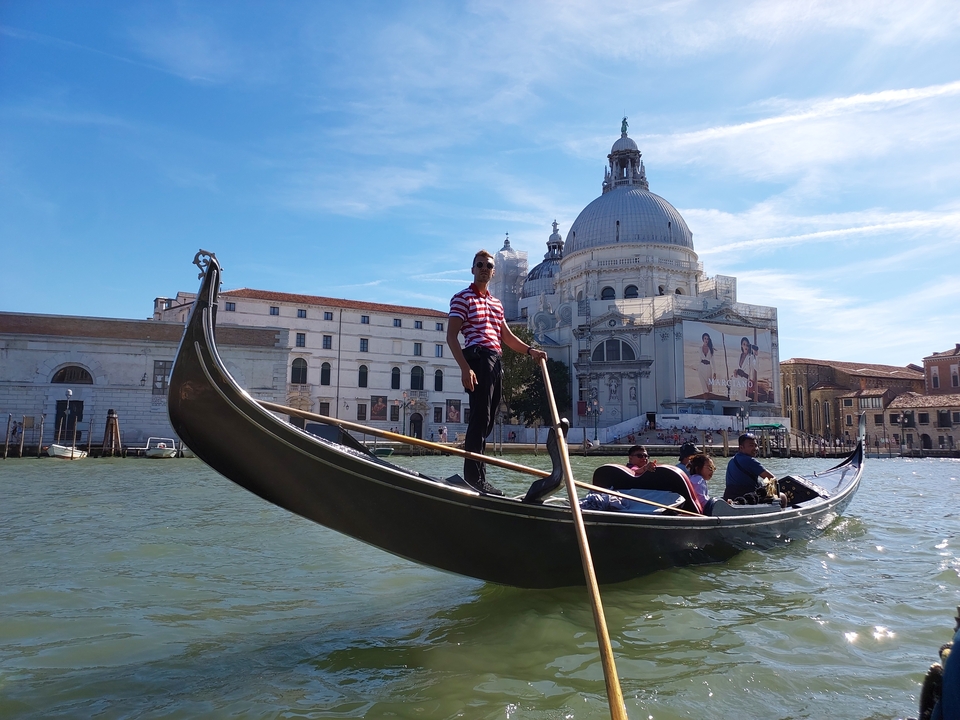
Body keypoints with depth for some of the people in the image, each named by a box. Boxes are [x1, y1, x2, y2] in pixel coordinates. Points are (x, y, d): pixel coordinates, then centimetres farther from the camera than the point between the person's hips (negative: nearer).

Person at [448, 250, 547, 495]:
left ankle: (476, 475, 17)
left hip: (495, 363, 8)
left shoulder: (496, 303, 22)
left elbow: (507, 336, 23)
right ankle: (474, 478, -7)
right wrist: (465, 368, -20)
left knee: (487, 420, 10)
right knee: (480, 418, -11)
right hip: (478, 359, -8)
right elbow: (451, 336, -9)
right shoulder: (462, 298, -2)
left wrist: (529, 350, 7)